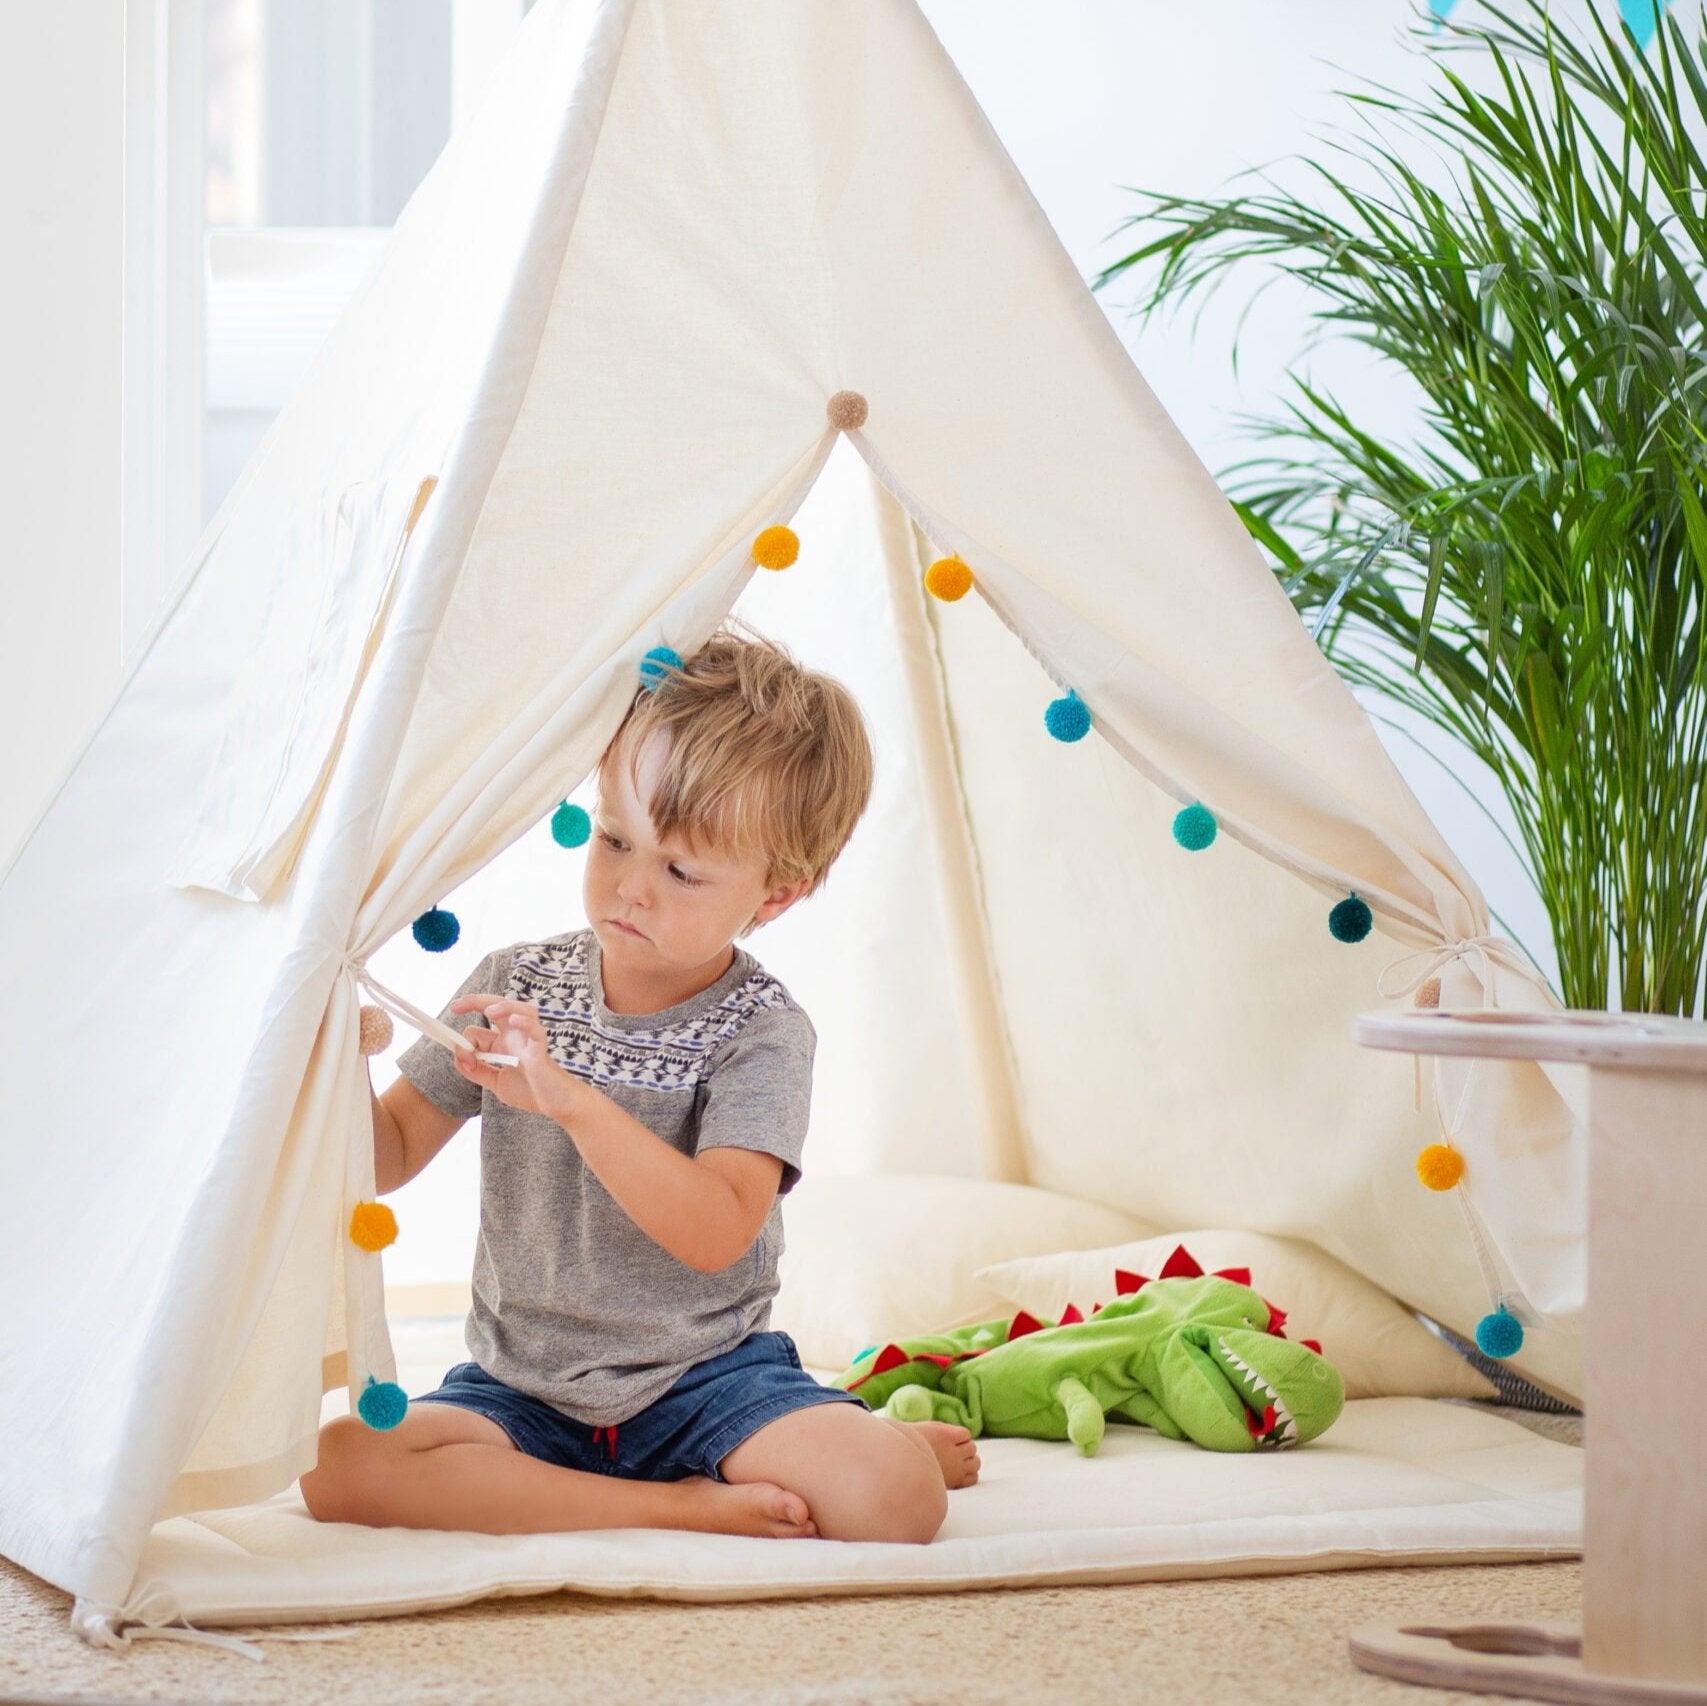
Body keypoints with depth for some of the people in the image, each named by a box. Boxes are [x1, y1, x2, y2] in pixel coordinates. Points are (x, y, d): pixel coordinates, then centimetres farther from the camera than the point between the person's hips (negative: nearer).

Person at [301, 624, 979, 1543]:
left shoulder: (762, 1033, -10)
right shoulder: (516, 985, 2)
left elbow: (716, 1234, -25)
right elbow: (392, 1152, 4)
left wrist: (569, 1097, -35)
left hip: (705, 1376, -4)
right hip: (524, 1389, 5)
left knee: (897, 1498, -31)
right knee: (339, 1468, -25)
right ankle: (685, 1505, -20)